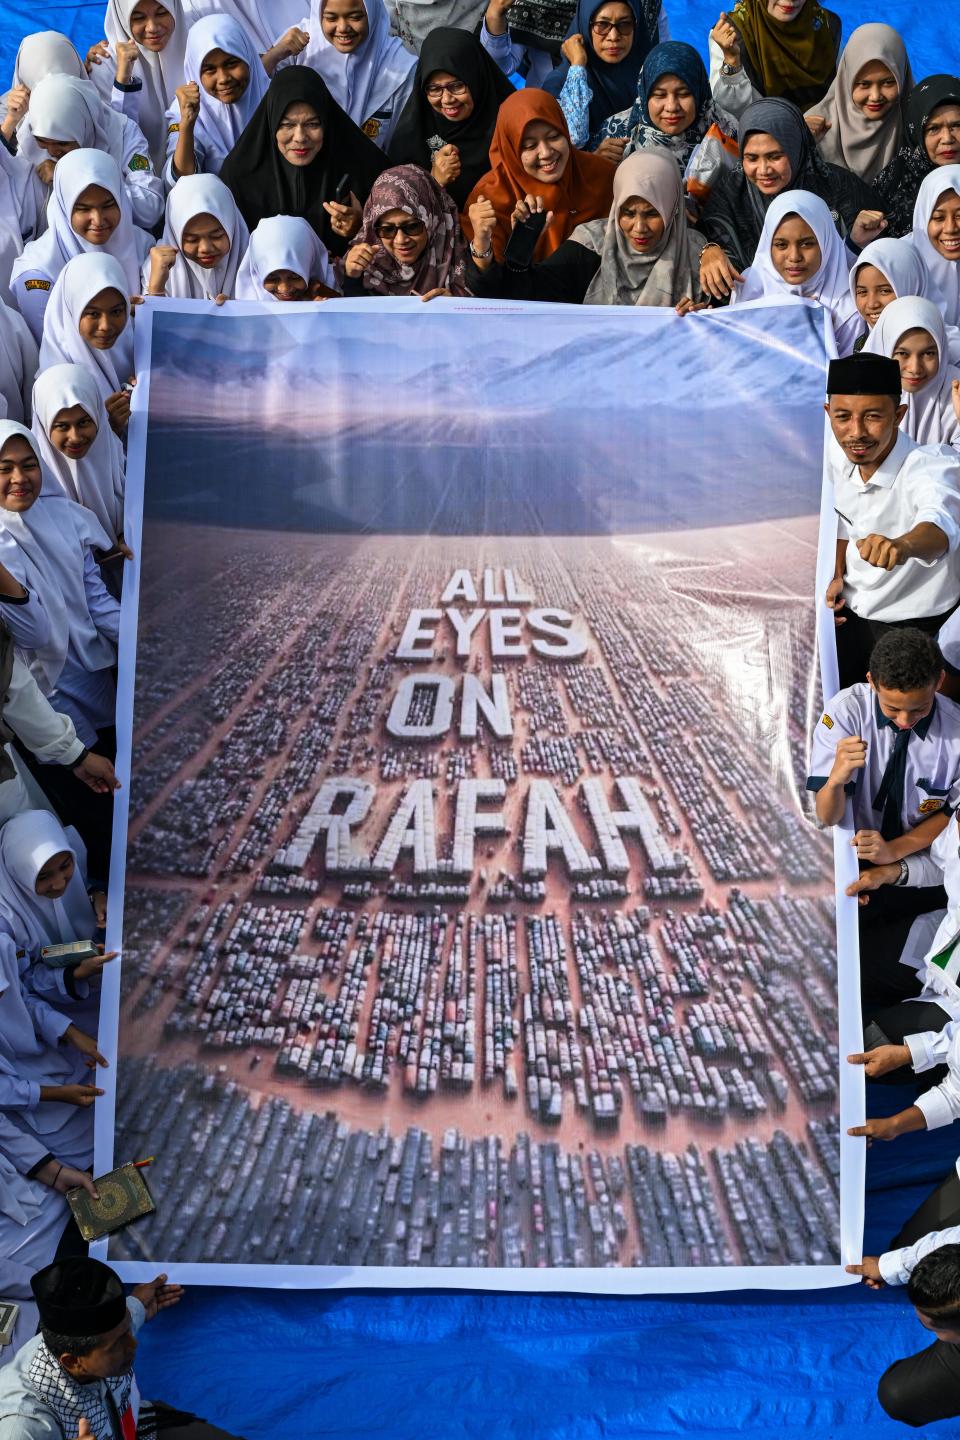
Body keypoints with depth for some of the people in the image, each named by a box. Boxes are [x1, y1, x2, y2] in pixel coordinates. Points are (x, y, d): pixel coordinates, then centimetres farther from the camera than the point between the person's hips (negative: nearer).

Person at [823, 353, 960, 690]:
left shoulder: (931, 466, -29)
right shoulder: (842, 465, -7)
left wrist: (902, 544, -73)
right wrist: (837, 577, -2)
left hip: (914, 625, -6)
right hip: (850, 614, 6)